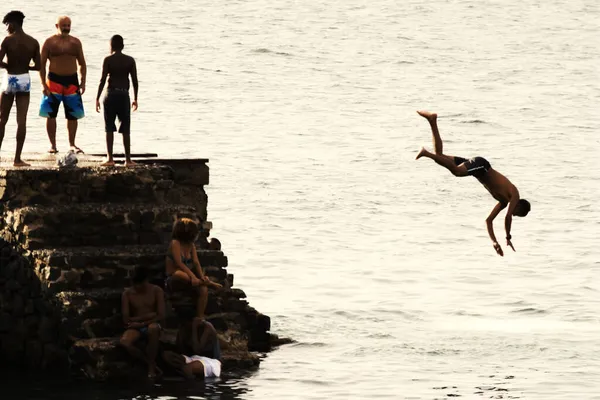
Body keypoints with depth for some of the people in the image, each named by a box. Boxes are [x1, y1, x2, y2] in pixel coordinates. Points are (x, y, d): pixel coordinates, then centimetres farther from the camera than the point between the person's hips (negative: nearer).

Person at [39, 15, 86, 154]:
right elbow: (42, 64, -1)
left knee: (73, 115, 4)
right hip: (54, 80, -3)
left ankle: (72, 144, 13)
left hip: (72, 81, 3)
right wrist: (43, 84, -9)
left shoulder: (75, 42, 8)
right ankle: (52, 145, 3)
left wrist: (83, 82, 3)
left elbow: (82, 63, 13)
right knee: (51, 114, -4)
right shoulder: (49, 42, -1)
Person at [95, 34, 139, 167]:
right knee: (125, 129, 6)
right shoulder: (130, 60, 4)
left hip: (111, 94, -2)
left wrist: (97, 98, -5)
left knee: (109, 128, 3)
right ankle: (128, 159, 5)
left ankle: (110, 158, -1)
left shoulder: (108, 60, -4)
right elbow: (135, 81, 3)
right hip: (124, 94, 2)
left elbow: (103, 80, -9)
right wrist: (135, 99, 12)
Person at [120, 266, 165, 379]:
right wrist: (147, 316, -9)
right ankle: (151, 363, -16)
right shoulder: (127, 293, 1)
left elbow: (161, 316, -8)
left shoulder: (156, 291, -1)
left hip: (151, 325, -1)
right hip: (136, 328, 1)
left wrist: (142, 323, -17)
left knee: (153, 328, -42)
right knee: (124, 342, -35)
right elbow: (126, 320, -4)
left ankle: (151, 366, -29)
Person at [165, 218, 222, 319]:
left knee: (203, 289, -23)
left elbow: (196, 263, 1)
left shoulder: (191, 246, 13)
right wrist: (192, 276, -32)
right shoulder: (175, 243, -8)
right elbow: (179, 263, -20)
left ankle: (200, 318, -27)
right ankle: (209, 283, -28)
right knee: (179, 274, -42)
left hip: (188, 278, 6)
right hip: (173, 280, -6)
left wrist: (202, 276, -18)